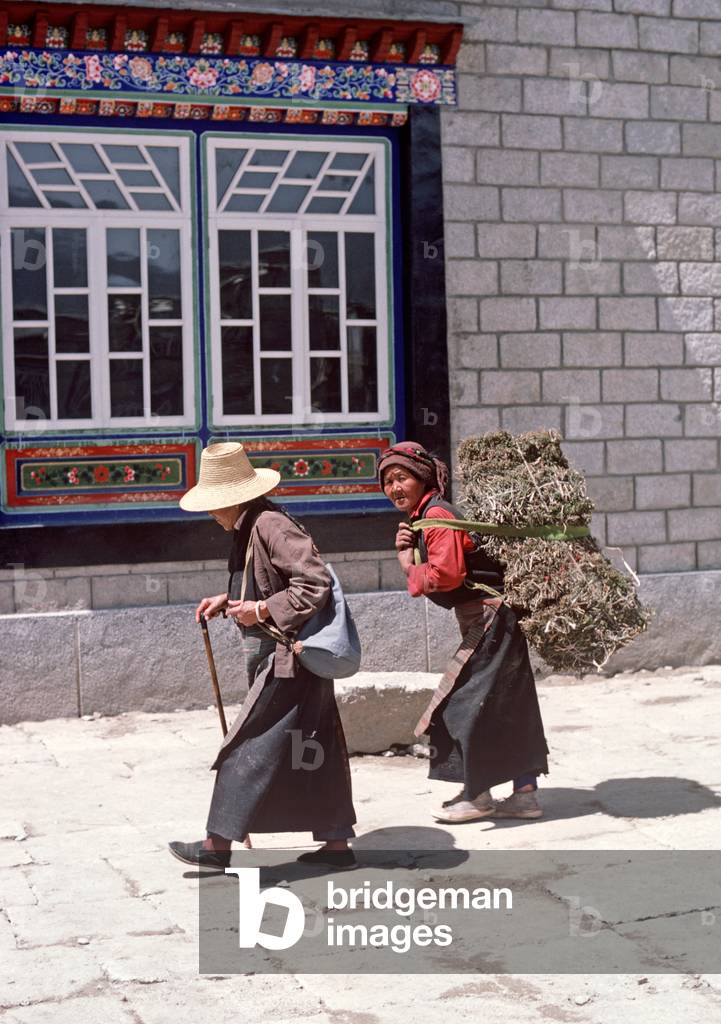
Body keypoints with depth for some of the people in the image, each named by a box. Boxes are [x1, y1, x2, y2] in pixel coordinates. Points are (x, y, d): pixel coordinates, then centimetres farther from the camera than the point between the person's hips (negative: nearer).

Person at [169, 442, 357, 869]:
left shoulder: (272, 526, -20)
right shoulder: (248, 528, 12)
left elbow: (315, 583, -25)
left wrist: (263, 609, -22)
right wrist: (228, 600, 10)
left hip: (287, 661, -10)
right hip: (279, 659, 10)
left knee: (248, 749, -3)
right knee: (313, 752, 13)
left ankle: (218, 843, 6)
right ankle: (336, 844, 20)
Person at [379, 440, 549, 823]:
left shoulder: (437, 515, -16)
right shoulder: (419, 518, 15)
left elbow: (447, 574, -26)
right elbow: (428, 578, 14)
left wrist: (410, 569, -10)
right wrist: (406, 555, -3)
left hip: (489, 616, -10)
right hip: (485, 619, 10)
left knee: (466, 705, -4)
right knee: (508, 706, 12)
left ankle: (477, 797, 7)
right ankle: (525, 794, 19)